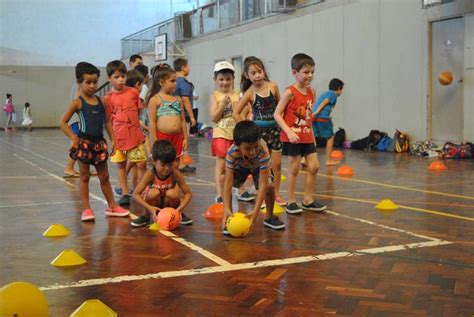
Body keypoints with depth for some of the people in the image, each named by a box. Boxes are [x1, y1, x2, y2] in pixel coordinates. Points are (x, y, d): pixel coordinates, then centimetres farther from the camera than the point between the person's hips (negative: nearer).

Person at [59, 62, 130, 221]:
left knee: (104, 177, 13)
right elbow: (62, 122, -6)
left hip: (99, 142, 4)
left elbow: (107, 121, 12)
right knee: (84, 176, 5)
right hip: (84, 142, -4)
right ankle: (86, 209, 11)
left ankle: (112, 206, 23)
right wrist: (73, 138, -14)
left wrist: (113, 139, 5)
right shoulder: (78, 103, -6)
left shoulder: (101, 101, 7)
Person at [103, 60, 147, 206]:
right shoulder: (108, 98, -4)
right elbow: (107, 119, 0)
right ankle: (125, 194, 19)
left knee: (141, 164, -3)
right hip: (118, 136, 0)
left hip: (135, 135, 0)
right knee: (121, 166, 9)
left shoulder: (133, 92, 0)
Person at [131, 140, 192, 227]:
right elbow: (135, 194, -28)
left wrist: (180, 208, -36)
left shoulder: (175, 174, -21)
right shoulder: (150, 174, -24)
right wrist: (149, 208, -42)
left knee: (172, 193, -31)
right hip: (154, 205, -1)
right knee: (154, 193, -32)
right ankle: (146, 216, -6)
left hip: (168, 203, 1)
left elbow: (188, 193, -18)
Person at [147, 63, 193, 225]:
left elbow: (182, 120, 16)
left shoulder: (177, 99, 15)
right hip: (162, 137, -5)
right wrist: (154, 141, -13)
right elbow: (152, 122, -7)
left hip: (177, 138, 5)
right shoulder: (155, 99, -2)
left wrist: (185, 138, 9)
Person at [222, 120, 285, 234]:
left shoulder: (263, 152, -43)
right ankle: (229, 219, -9)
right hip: (240, 166, 1)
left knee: (270, 186, -24)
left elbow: (263, 184, -43)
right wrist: (226, 210, -48)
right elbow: (228, 182, -40)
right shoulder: (232, 152, -40)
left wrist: (255, 211, -49)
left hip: (259, 166, -1)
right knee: (226, 180, -24)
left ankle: (269, 217, 4)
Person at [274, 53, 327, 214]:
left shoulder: (311, 92, 6)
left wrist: (312, 135, 14)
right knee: (294, 168, 1)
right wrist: (289, 132, -23)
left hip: (307, 137, 6)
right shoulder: (290, 92, -13)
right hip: (292, 137, -6)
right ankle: (291, 202, 13)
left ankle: (308, 200, 18)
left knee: (314, 166, 5)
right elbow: (277, 114, -14)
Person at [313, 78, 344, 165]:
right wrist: (316, 112, -22)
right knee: (330, 137, 8)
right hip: (323, 118, -7)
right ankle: (329, 160, 11)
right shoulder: (333, 94, 3)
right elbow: (324, 102, -12)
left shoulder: (325, 93, 29)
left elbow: (317, 104, 21)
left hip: (314, 117, 7)